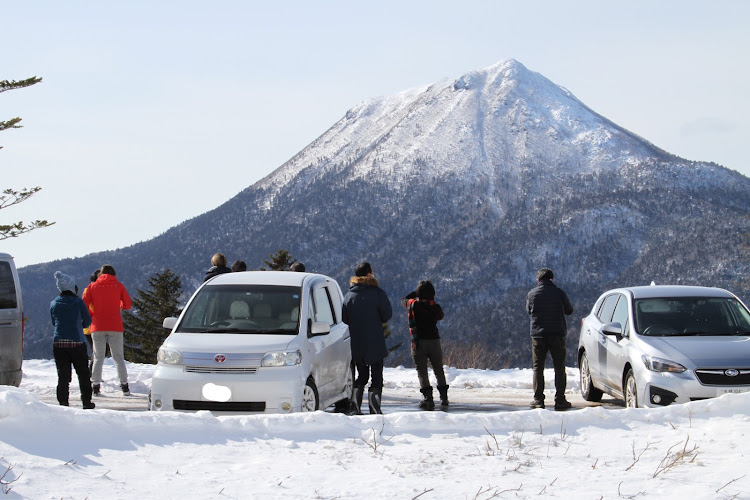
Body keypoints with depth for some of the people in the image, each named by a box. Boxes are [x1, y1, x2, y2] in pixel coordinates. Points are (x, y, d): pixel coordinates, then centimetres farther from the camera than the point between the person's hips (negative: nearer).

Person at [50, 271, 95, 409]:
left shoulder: (54, 304, 5)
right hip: (76, 342, -2)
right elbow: (87, 321, 2)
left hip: (58, 342, 2)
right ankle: (86, 401, 10)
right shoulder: (78, 302, -4)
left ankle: (63, 402, -1)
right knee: (83, 373, 8)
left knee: (63, 374, 5)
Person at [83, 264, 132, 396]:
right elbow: (128, 305, 3)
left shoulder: (92, 286, 5)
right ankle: (124, 386, -2)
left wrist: (89, 317, 17)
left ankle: (96, 386, 1)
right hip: (115, 327, -1)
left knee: (98, 358, 8)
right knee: (118, 357, 4)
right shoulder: (118, 286, 3)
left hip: (97, 327, 1)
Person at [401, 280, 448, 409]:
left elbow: (403, 300, 15)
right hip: (434, 341, 2)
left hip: (418, 342, -2)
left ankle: (428, 398, -14)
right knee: (439, 370, 16)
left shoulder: (413, 305, -6)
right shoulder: (435, 307, -3)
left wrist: (415, 294, 24)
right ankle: (444, 397, 20)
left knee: (422, 371, -2)